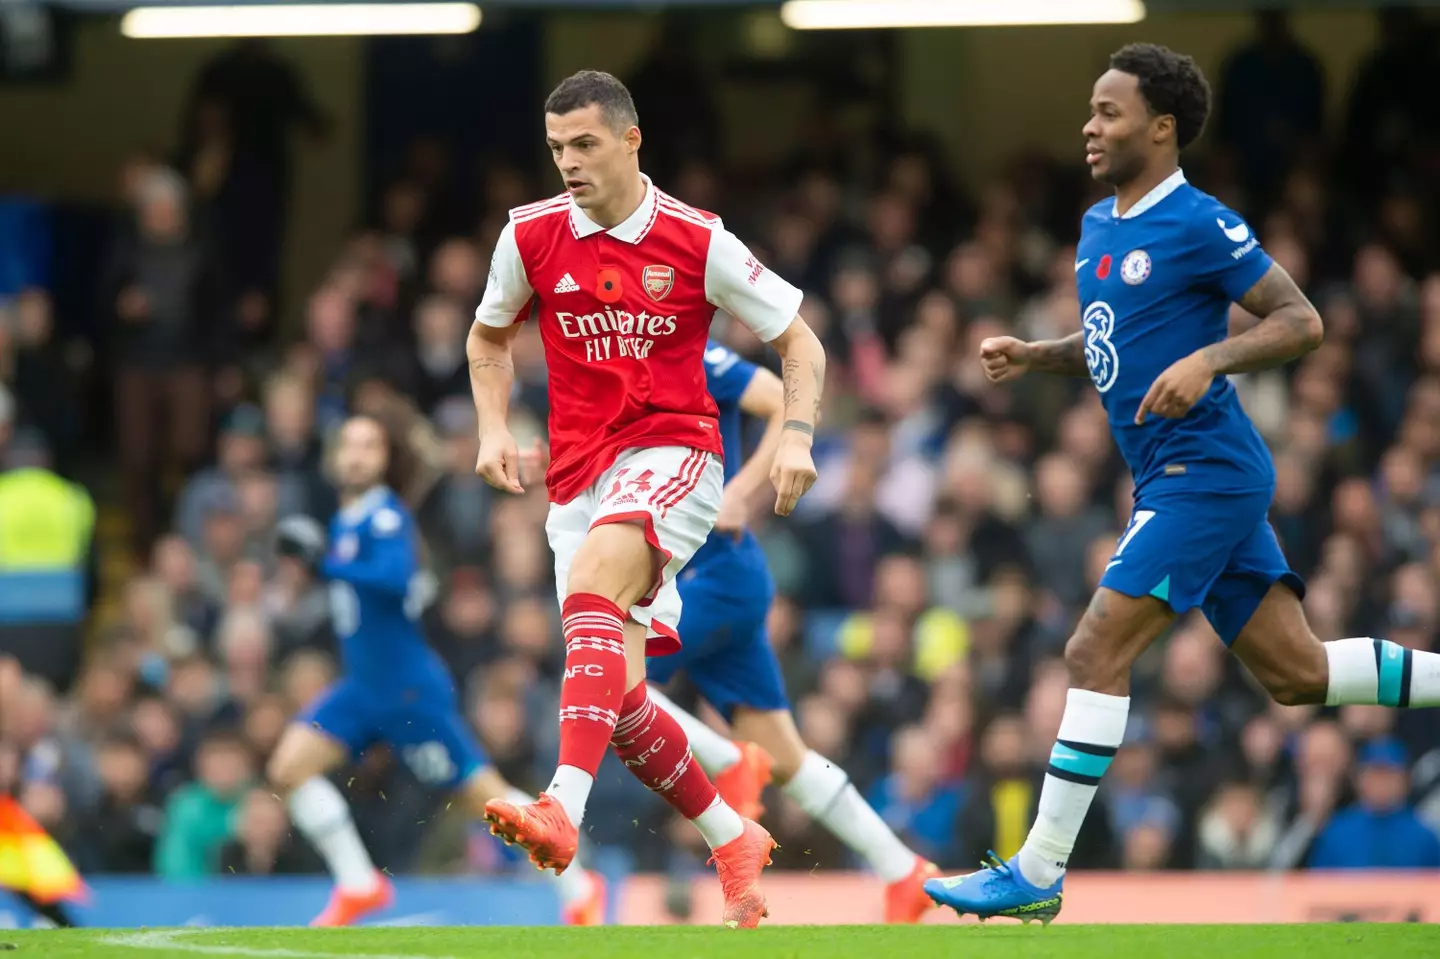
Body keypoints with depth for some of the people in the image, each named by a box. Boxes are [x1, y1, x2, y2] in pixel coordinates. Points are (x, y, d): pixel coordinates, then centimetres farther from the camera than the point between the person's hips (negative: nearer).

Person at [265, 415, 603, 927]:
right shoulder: (345, 519, 11)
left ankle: (580, 891, 10)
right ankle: (359, 887, 2)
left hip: (408, 688, -8)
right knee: (289, 767, -6)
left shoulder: (386, 516, -14)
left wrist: (324, 559, -31)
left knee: (485, 794, -3)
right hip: (363, 687, 8)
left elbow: (394, 577, -32)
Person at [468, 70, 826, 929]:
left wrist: (798, 435, -12)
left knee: (594, 582, -35)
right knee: (616, 697, -2)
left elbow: (801, 344, 4)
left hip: (672, 453, -5)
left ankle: (565, 809, -49)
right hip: (580, 474, 5)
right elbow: (489, 339, 22)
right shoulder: (531, 236, 4)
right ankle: (734, 841, 19)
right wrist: (495, 431, 6)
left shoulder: (698, 242, -4)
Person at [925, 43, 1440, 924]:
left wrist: (1208, 360, -26)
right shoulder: (1098, 228, 14)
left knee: (1097, 653, -13)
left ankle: (1038, 875, -12)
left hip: (1203, 476, -10)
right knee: (1296, 672, 10)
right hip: (1175, 479, 10)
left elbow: (1302, 322, -13)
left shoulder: (1198, 225, -12)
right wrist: (1031, 355, 9)